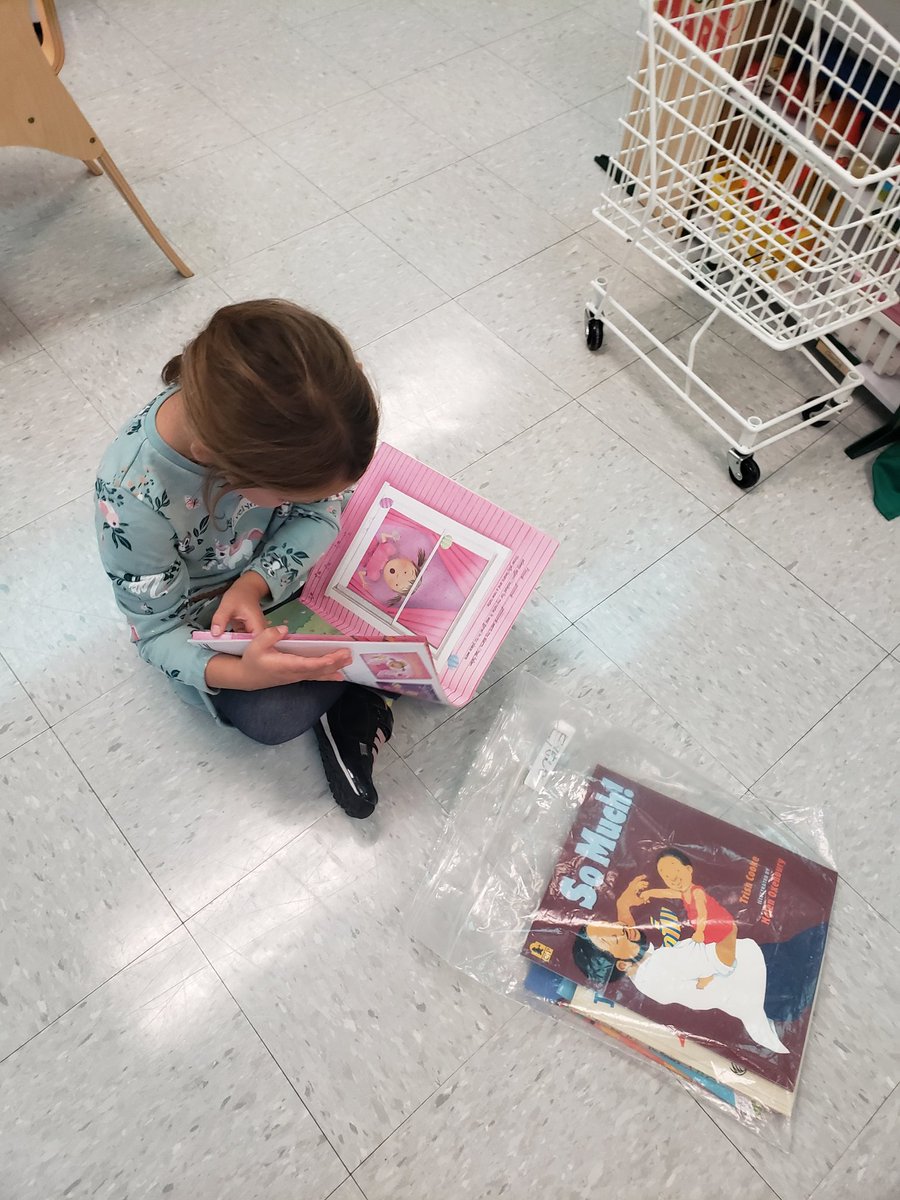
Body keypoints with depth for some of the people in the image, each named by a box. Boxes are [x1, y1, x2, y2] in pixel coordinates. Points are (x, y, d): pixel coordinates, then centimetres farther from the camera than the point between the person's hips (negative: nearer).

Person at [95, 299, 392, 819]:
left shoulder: (279, 414, -31)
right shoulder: (133, 500, -37)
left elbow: (321, 511, -14)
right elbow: (158, 630, -22)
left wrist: (255, 584, -31)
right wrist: (237, 672, -42)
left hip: (289, 560, 4)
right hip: (204, 616, -3)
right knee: (269, 717, -25)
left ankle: (343, 701, 1)